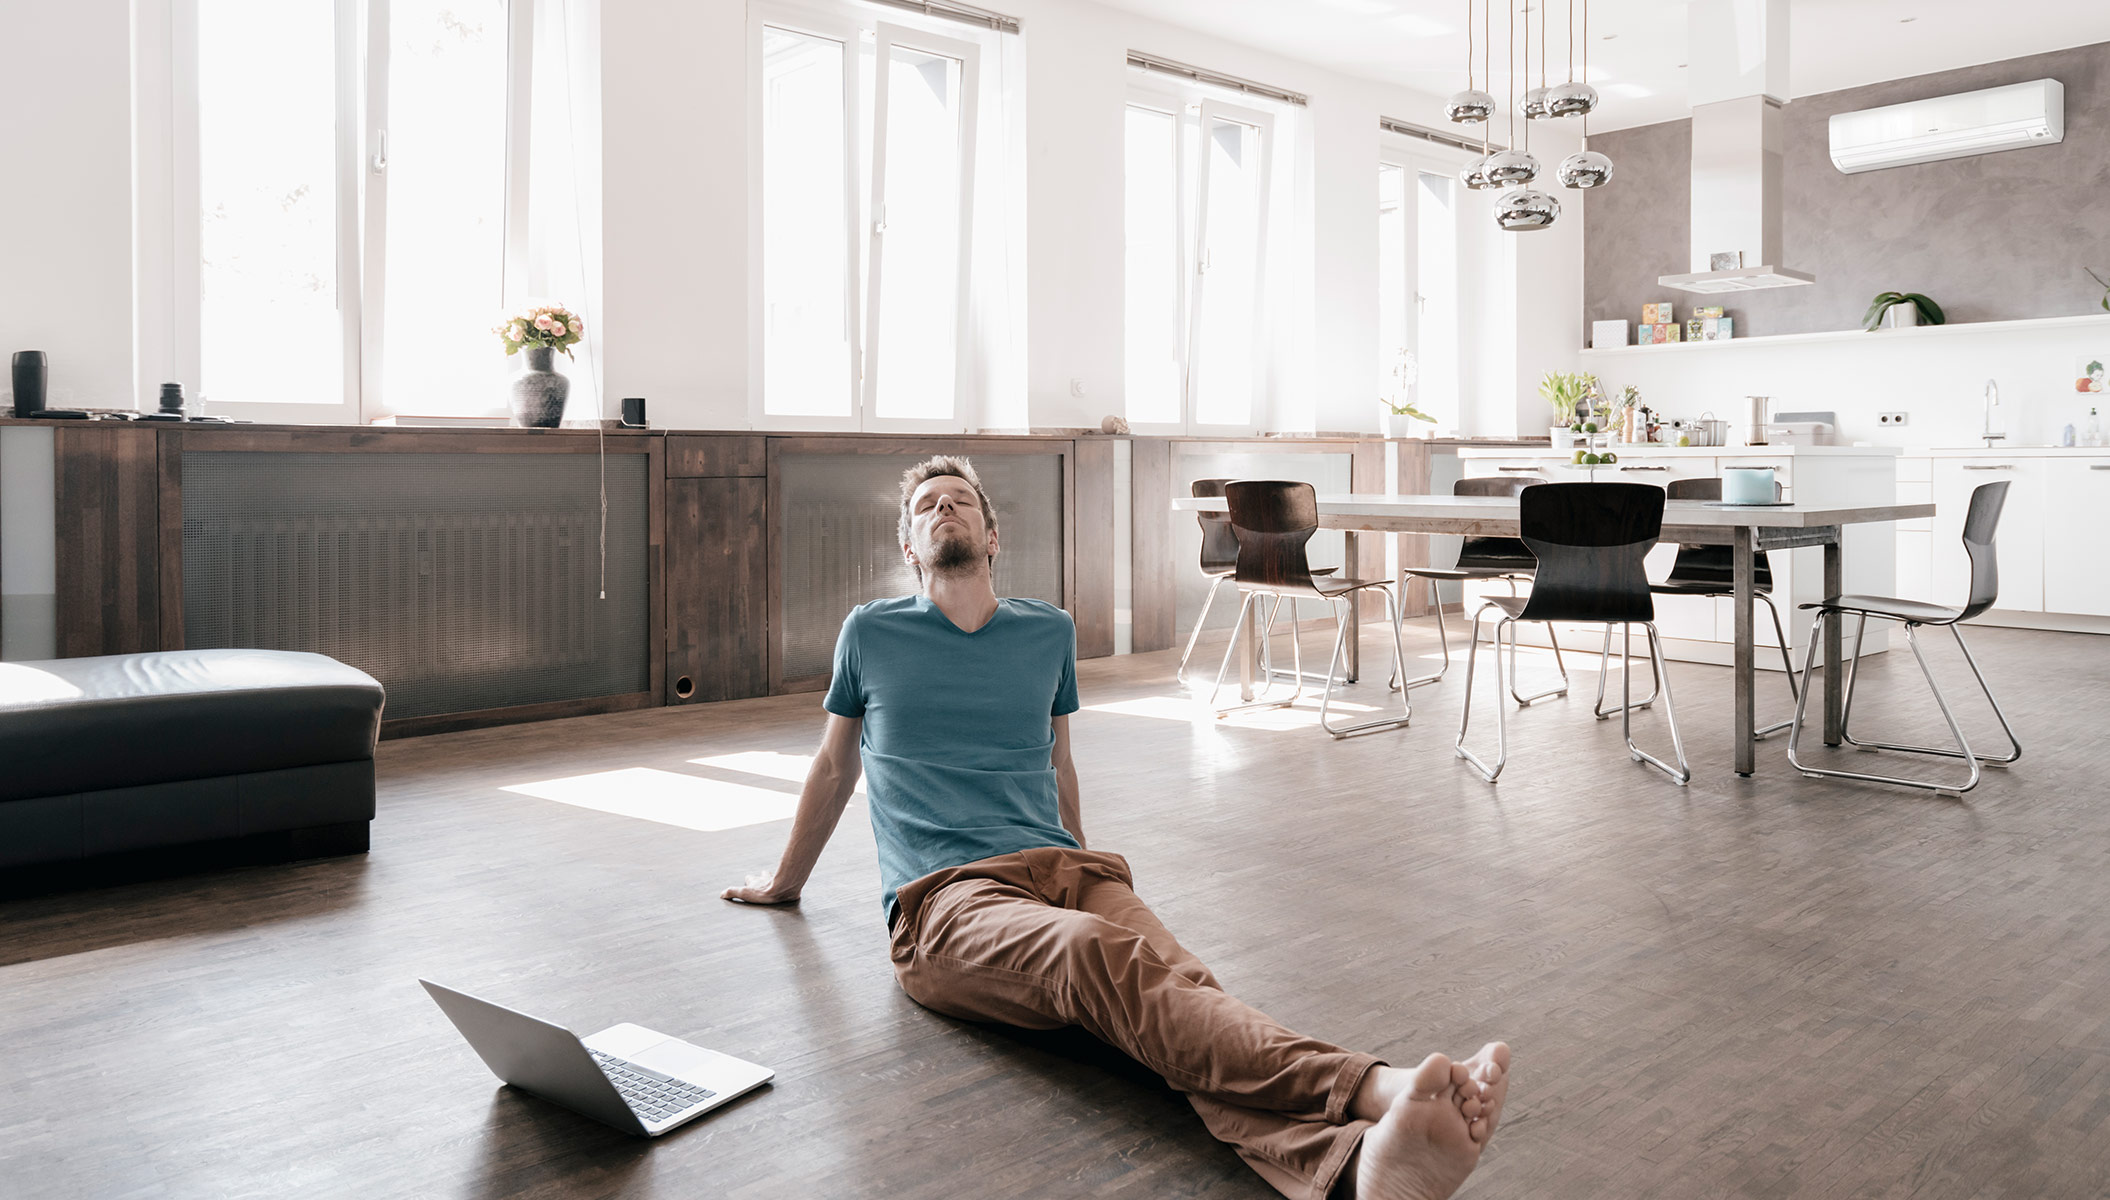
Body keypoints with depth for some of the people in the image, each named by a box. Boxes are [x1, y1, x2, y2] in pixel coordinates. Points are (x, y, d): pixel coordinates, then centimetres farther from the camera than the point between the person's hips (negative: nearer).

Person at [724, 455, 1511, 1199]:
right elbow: (834, 768, 28)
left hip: (1062, 868, 3)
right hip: (946, 896, -3)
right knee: (1093, 955, -38)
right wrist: (784, 882, 39)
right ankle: (1372, 1084, -60)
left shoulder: (1049, 633, 21)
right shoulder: (871, 634, 15)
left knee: (1175, 983, -33)